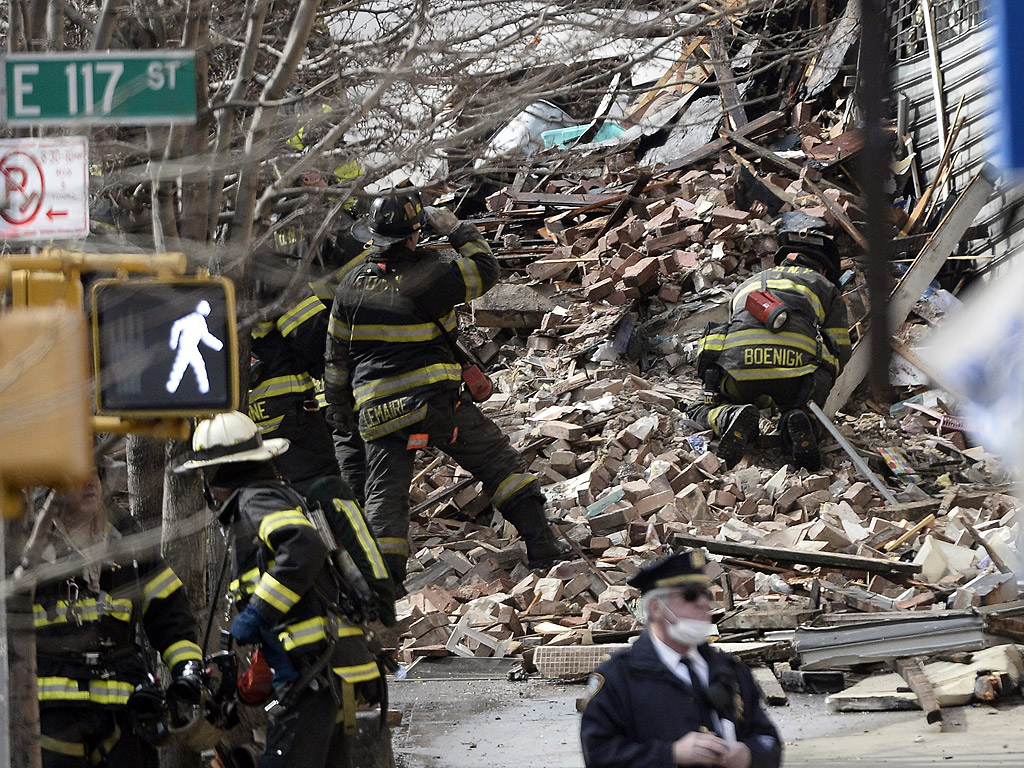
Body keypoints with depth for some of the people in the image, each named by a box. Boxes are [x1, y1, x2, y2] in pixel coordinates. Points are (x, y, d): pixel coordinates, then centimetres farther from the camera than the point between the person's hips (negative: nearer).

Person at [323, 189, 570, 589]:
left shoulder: (351, 283, 4)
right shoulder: (426, 277, -12)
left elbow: (337, 353, 13)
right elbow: (485, 271, 2)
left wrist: (338, 406, 25)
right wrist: (456, 229, 12)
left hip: (378, 412, 3)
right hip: (436, 400, -3)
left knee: (385, 495, 6)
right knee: (498, 460, 9)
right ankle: (541, 544, 5)